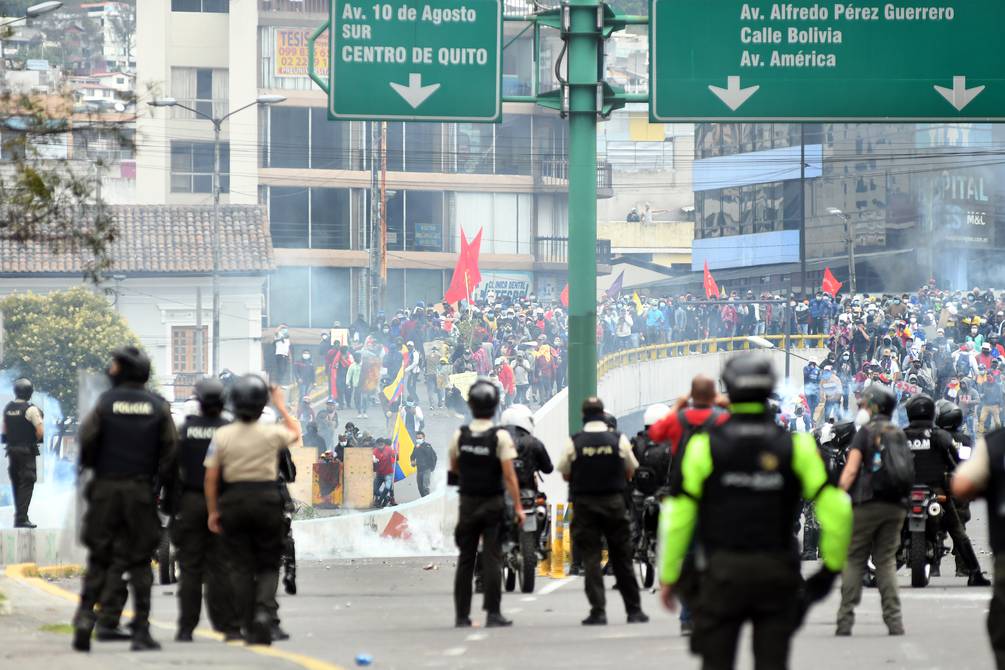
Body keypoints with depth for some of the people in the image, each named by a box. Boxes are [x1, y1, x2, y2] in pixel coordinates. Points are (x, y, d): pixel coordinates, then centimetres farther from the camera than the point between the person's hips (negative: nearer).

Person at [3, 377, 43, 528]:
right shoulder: (30, 409, -14)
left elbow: (4, 430, 12)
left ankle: (20, 516, 23)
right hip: (27, 451, -6)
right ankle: (21, 518, -10)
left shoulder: (7, 408, 6)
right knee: (27, 483, -4)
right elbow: (40, 431, -18)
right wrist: (34, 440, 0)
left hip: (11, 449, 6)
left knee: (16, 483, 16)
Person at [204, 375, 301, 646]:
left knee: (241, 567, 7)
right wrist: (281, 406, 28)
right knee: (269, 565, 9)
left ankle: (249, 628, 5)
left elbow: (211, 476, -2)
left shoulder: (222, 435, -4)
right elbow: (295, 433, 18)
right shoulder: (271, 433, -6)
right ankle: (263, 608, -18)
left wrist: (213, 511, 7)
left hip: (233, 501, 1)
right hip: (266, 499, -1)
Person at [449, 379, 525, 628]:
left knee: (465, 559, 8)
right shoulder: (500, 437, -13)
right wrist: (518, 506, -11)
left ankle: (462, 615, 8)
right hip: (493, 504, -3)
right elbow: (509, 475, -15)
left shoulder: (460, 435, -2)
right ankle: (493, 613, -4)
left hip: (467, 503, 3)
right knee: (492, 559, -1)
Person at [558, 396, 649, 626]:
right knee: (622, 558, 10)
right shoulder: (619, 439, -3)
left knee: (590, 559, 1)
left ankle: (598, 611, -6)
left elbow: (565, 475, 0)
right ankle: (634, 610, 13)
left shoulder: (573, 442, -7)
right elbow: (630, 471, 6)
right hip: (615, 502, 1)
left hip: (585, 505, -1)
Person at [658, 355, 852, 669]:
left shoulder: (705, 445, -4)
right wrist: (832, 566, 6)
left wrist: (669, 575, 4)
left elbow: (677, 516, -4)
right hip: (777, 573, 1)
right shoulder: (795, 445, -1)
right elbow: (835, 508, -5)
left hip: (722, 572, -1)